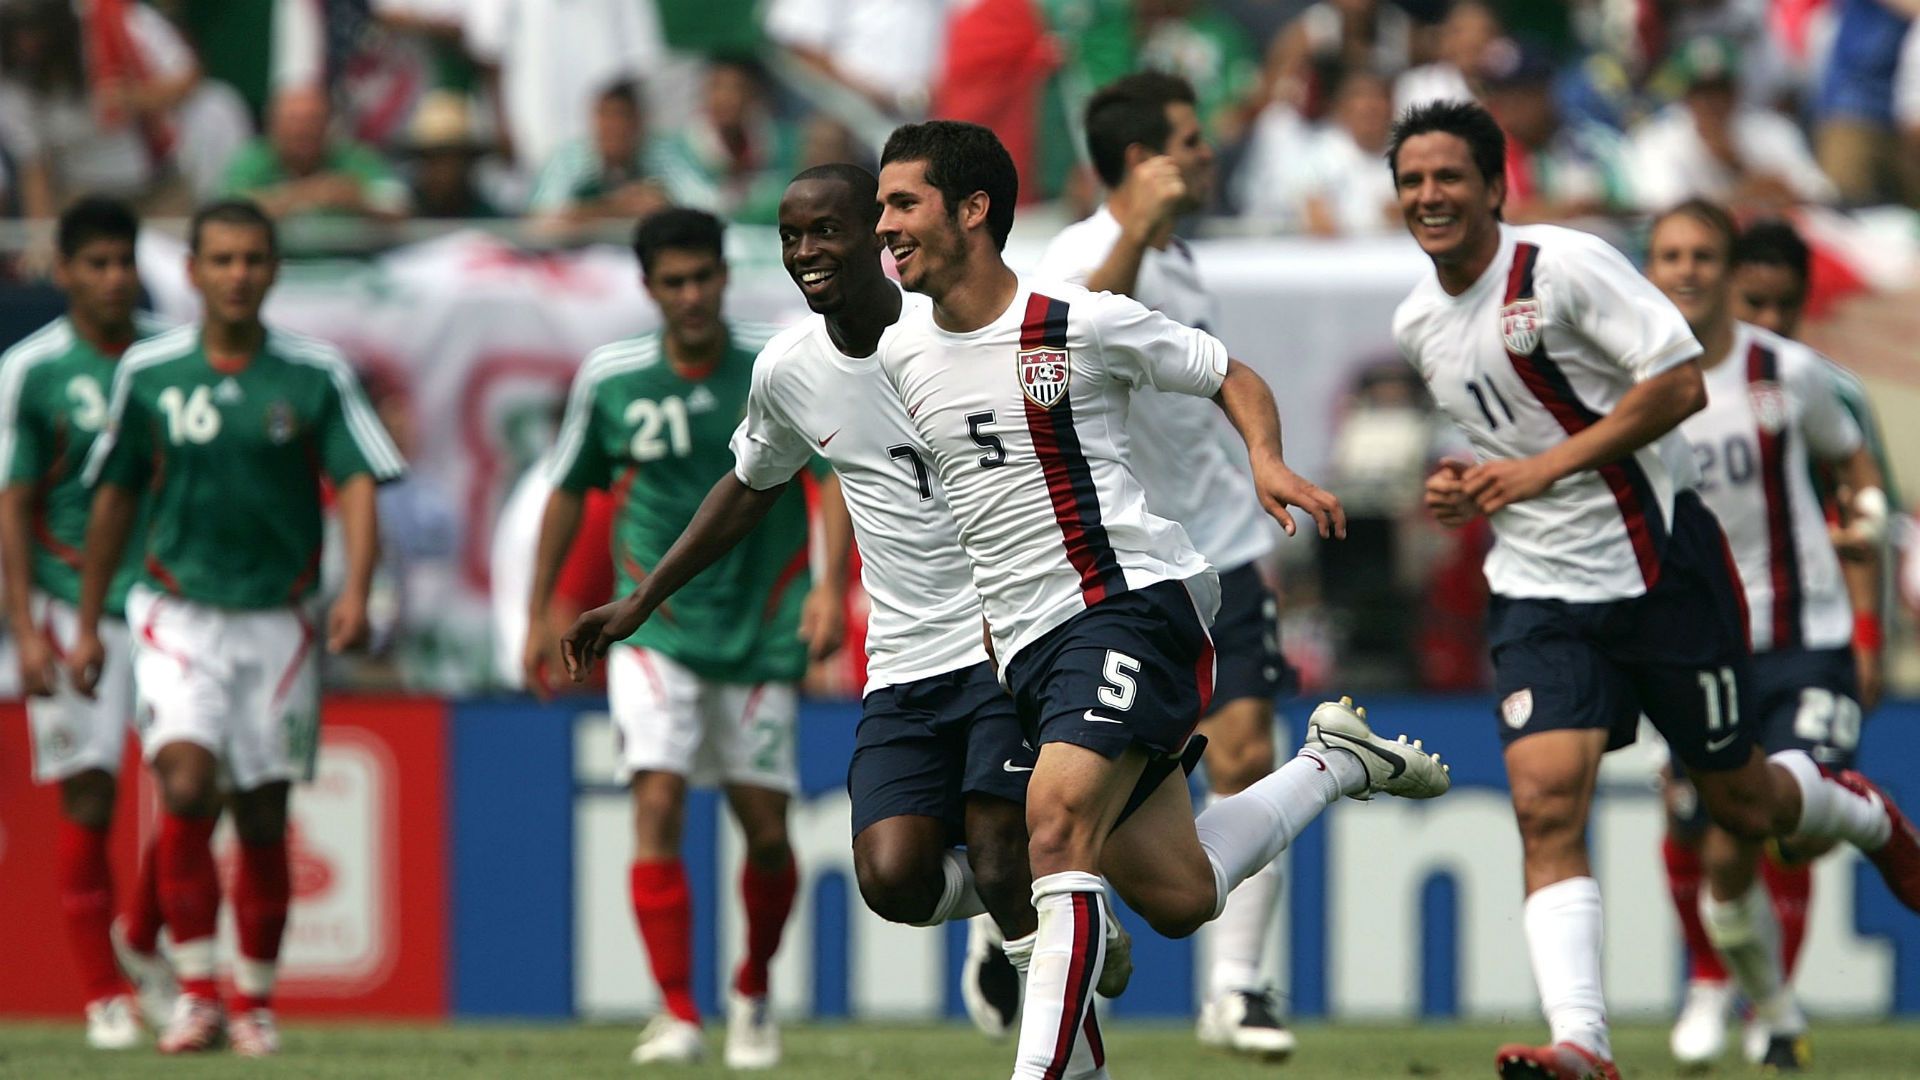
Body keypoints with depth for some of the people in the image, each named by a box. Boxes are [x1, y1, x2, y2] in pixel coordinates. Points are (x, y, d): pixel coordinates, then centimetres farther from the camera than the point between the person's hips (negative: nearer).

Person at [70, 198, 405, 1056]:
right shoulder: (147, 373, 1)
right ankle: (195, 992, -15)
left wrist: (355, 590, -25)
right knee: (186, 784, -19)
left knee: (263, 817, 4)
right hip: (178, 614, 0)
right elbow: (114, 498, 11)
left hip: (277, 621, 1)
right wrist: (87, 624, 14)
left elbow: (357, 486, -7)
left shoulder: (316, 375, -2)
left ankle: (256, 1001, 18)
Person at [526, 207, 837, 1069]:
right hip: (654, 629, 0)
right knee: (657, 804, -17)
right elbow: (569, 492, 11)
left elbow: (840, 473, -8)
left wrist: (832, 587, -21)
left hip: (760, 630, 0)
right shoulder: (610, 380, -1)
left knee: (766, 829, 3)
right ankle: (677, 1014, -17)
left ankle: (753, 994, 28)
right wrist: (539, 615, 11)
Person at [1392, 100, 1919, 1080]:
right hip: (1538, 591, 4)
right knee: (1545, 804, -18)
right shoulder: (1416, 326, 6)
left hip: (1659, 567, -4)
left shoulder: (1565, 266, -15)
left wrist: (1542, 469, -22)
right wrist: (1467, 489, 3)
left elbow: (1681, 383, -19)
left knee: (1739, 802, 9)